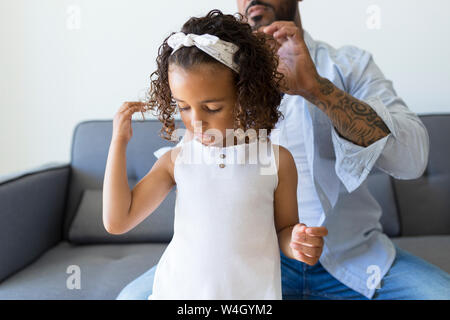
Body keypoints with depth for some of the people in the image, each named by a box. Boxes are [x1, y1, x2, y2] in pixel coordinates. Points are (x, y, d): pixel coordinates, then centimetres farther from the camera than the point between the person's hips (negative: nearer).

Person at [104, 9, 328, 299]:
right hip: (177, 287, 1)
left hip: (252, 290, -1)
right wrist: (119, 142, -7)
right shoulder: (176, 160, -4)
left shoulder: (276, 159, -9)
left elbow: (284, 228, 4)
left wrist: (296, 244, -20)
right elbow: (117, 221, -5)